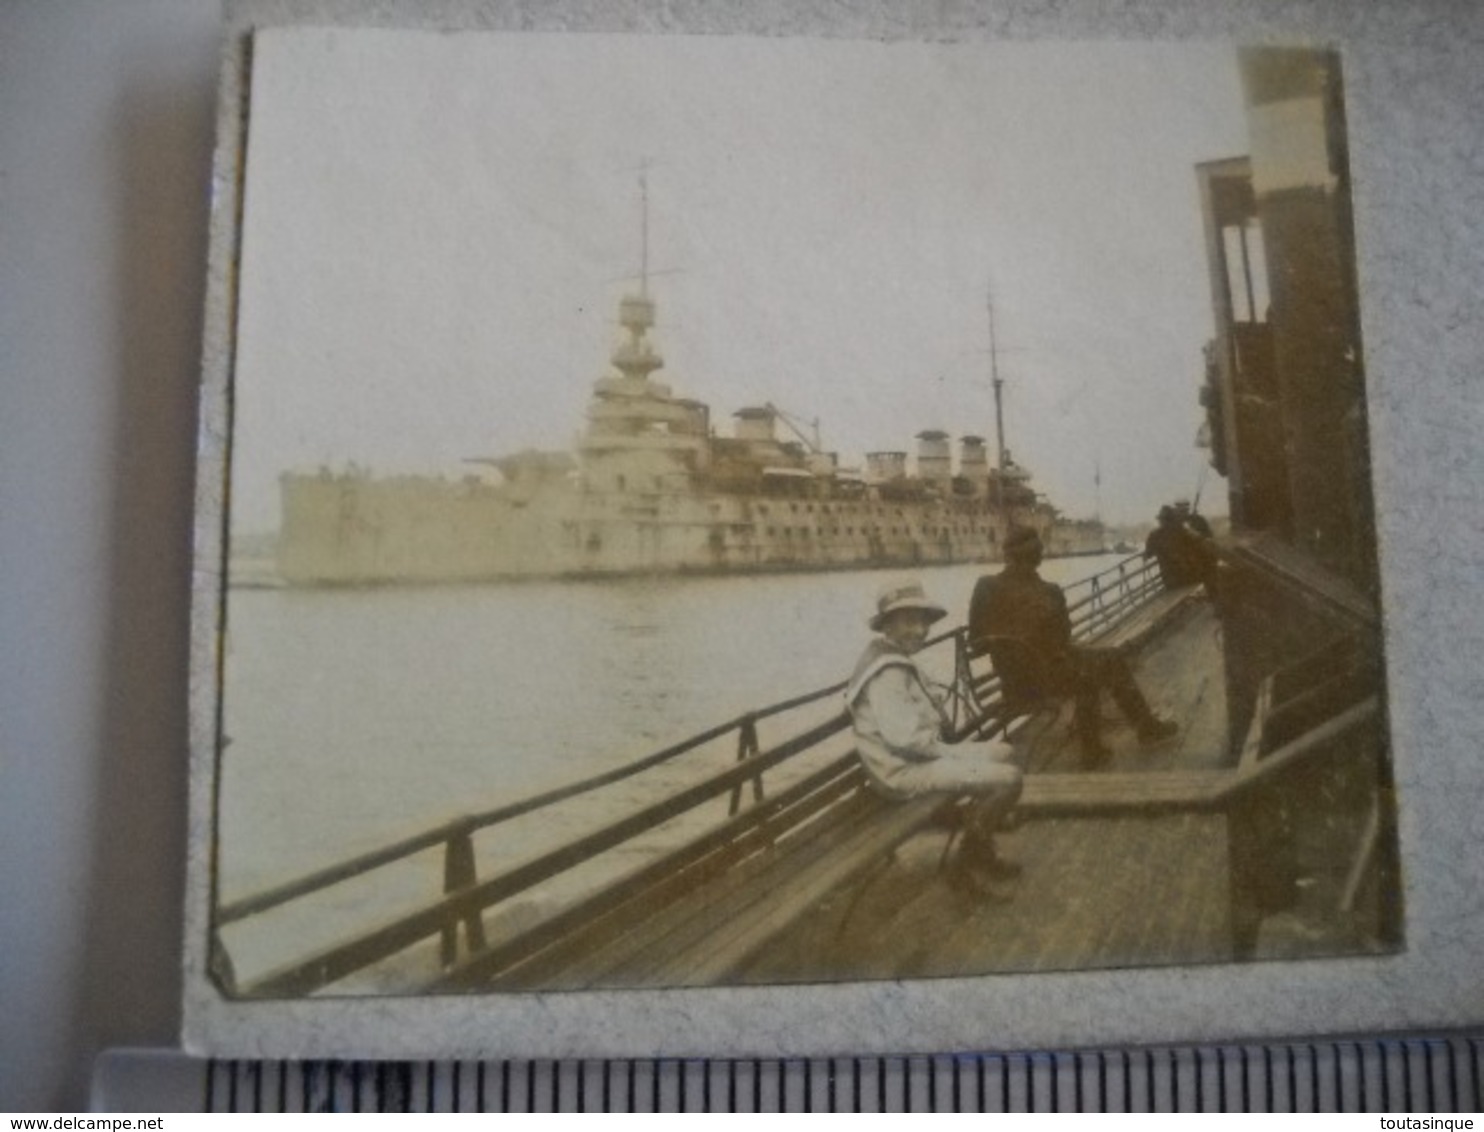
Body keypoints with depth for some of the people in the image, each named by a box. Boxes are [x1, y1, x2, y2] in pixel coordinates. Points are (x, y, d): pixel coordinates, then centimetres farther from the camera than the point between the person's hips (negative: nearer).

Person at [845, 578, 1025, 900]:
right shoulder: (887, 671, -22)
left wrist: (948, 749, 7)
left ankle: (982, 853, 25)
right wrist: (951, 751, -14)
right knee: (1008, 778, -15)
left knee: (1003, 753, 18)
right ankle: (969, 864, 2)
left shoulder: (893, 660, 12)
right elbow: (903, 736, -29)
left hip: (918, 757, 11)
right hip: (904, 771, -11)